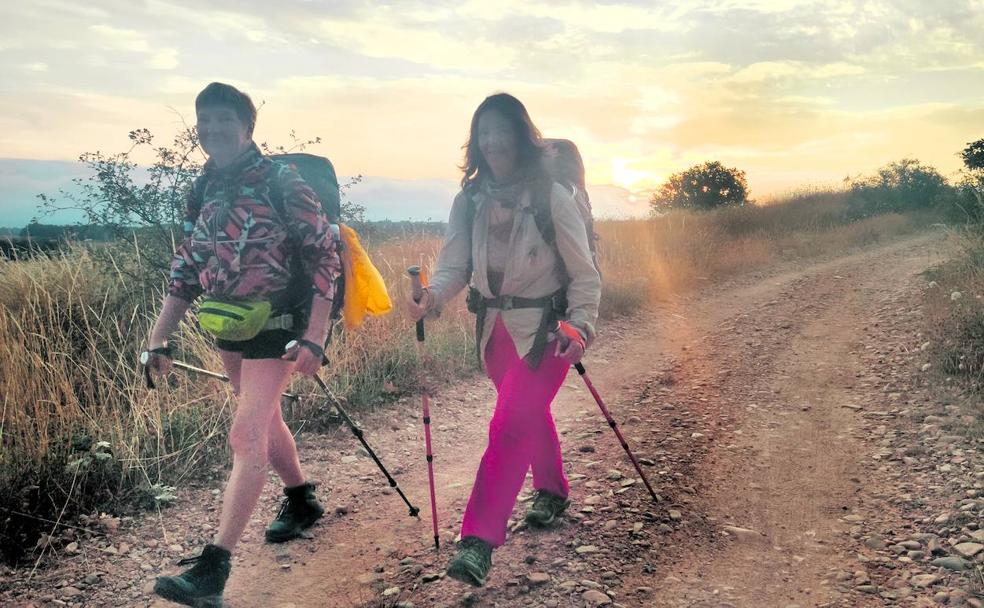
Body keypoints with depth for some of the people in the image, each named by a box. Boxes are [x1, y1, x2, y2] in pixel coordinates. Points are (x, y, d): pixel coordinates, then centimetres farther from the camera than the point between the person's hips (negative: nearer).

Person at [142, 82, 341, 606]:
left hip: (277, 326, -7)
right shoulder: (203, 190, 6)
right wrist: (159, 339, 7)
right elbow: (186, 268, 11)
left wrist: (314, 338, -22)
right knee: (264, 420, 20)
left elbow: (325, 260, -15)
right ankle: (302, 501, 43)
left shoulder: (282, 184, -13)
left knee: (246, 436, -10)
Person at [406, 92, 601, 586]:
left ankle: (478, 542, -9)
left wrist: (580, 326, -23)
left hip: (545, 327, -5)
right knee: (530, 413, 21)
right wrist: (433, 295, -25)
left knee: (510, 424, -13)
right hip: (494, 325, 5)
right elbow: (455, 264, -5)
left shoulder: (551, 197, -14)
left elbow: (584, 273, -11)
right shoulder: (470, 199, -2)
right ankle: (552, 491, 46)